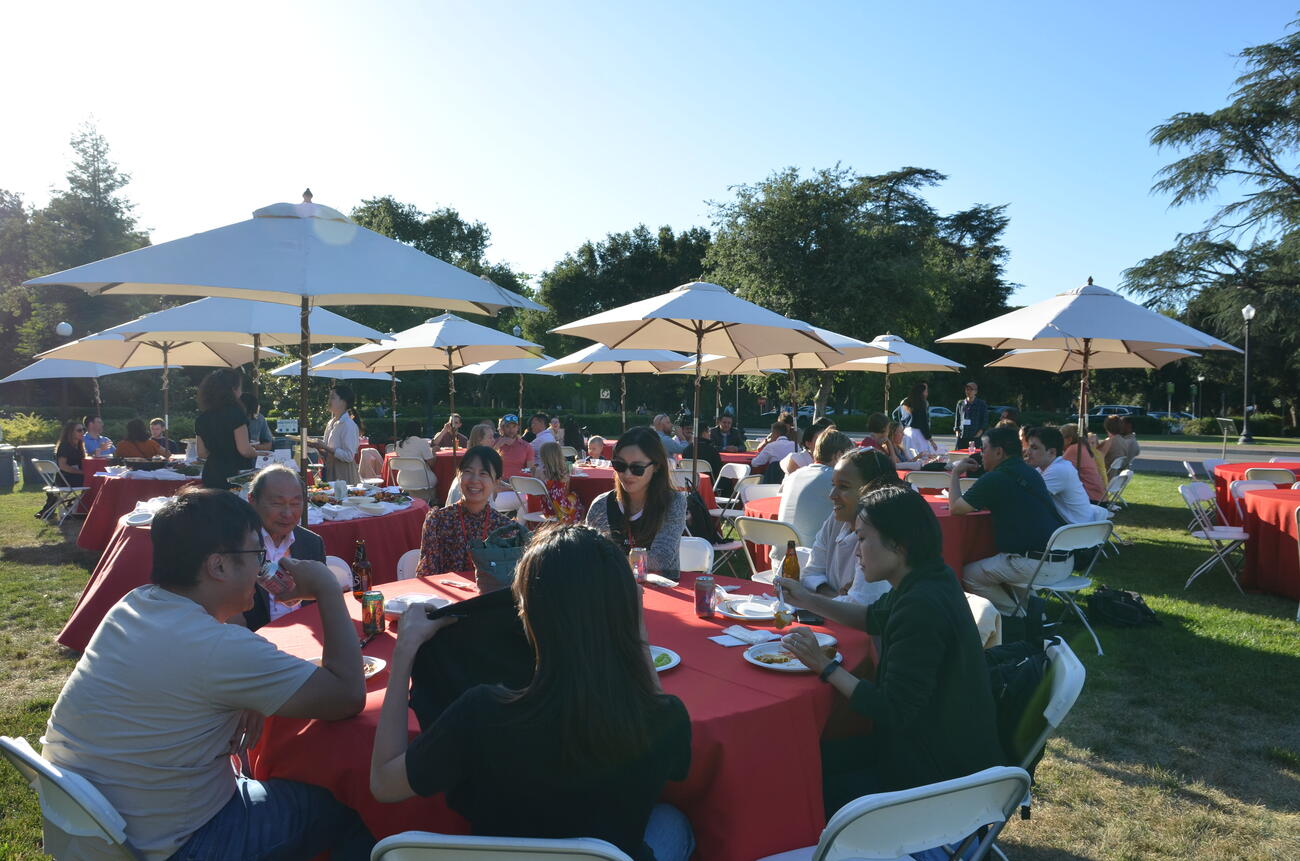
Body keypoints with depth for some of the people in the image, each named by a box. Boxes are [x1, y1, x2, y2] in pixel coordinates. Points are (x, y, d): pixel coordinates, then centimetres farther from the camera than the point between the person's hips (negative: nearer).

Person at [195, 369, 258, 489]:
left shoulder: (202, 417, 9)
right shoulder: (235, 412, -11)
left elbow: (202, 453, 14)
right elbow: (245, 450, -16)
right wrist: (255, 453, 4)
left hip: (210, 476, 6)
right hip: (235, 473, -6)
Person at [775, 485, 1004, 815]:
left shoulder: (921, 608, -29)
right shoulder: (931, 581, 2)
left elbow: (891, 712, -27)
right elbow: (876, 619, 22)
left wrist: (825, 666, -19)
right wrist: (809, 600, 16)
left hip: (941, 772, -9)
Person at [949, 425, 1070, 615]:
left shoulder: (995, 479, -12)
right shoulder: (1030, 472, 14)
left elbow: (956, 508, -3)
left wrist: (956, 473, 11)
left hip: (1037, 565, -9)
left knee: (968, 574, 2)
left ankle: (1020, 618, 9)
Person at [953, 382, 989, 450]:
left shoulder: (981, 404, 5)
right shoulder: (960, 403, 14)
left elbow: (985, 420, 5)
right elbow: (957, 418, 19)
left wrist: (980, 431, -8)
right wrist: (956, 430, 6)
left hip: (975, 437, -3)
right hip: (961, 437, 3)